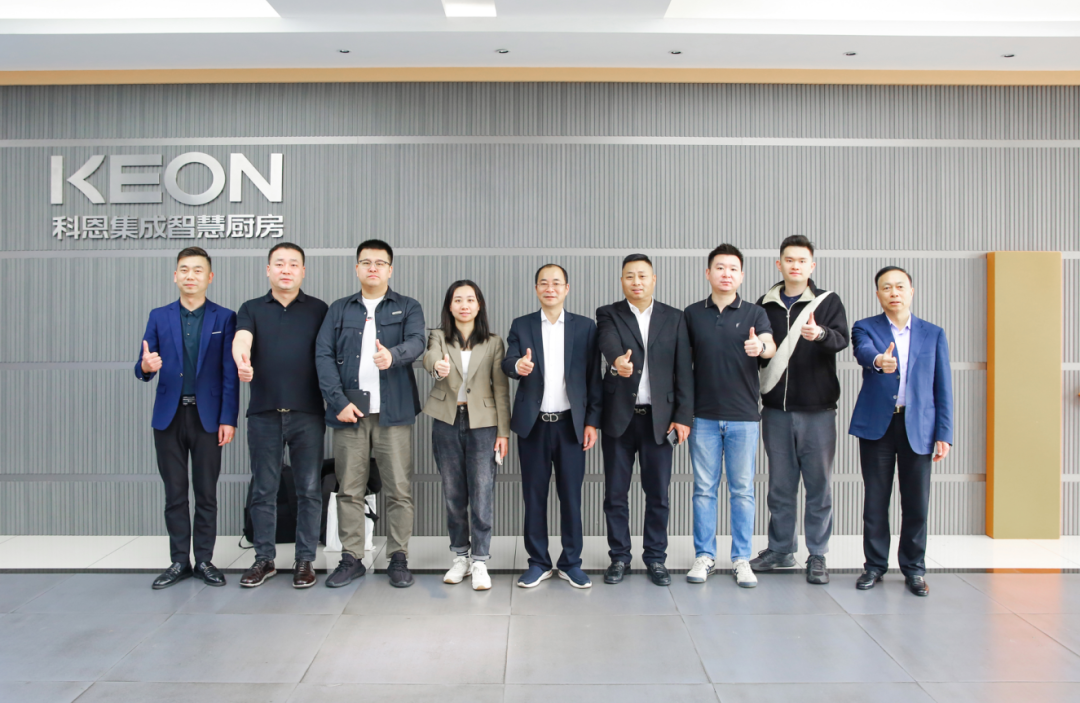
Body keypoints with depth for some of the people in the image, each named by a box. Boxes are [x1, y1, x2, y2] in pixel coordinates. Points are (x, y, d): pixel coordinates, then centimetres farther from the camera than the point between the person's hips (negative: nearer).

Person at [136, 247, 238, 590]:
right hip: (169, 416, 2)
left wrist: (228, 419, -8)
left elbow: (230, 373, -1)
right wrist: (146, 367, -19)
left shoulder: (224, 318, 3)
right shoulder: (159, 317, 8)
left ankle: (204, 560, 15)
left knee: (206, 493, 4)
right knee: (175, 493, 7)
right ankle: (179, 561, 16)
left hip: (207, 416, -2)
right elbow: (143, 369, 5)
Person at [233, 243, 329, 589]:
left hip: (308, 413, -1)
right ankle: (264, 558, 20)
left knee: (309, 490, 3)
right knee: (263, 491, 8)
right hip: (263, 413, 1)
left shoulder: (318, 310, 8)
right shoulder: (251, 309, 9)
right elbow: (241, 339, -11)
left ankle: (305, 560, 14)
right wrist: (241, 358, -34)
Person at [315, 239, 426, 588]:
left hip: (393, 412, -1)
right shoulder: (339, 309, 14)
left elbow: (416, 343, -9)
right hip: (348, 412, 2)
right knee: (349, 490, 6)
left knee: (399, 490, -1)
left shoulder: (408, 308, 10)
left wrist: (392, 355, -32)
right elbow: (323, 355, 4)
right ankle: (351, 558, 17)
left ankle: (398, 558, 12)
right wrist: (339, 400, -9)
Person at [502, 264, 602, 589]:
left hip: (570, 424, 0)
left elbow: (593, 377, 3)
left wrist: (592, 421, -2)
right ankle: (538, 563, 20)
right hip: (533, 424, 1)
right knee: (534, 495, 7)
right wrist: (517, 365, -30)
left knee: (571, 495, 5)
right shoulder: (521, 326, 6)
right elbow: (507, 363, -6)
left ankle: (571, 563, 19)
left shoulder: (585, 327, 4)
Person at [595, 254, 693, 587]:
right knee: (615, 493, 6)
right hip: (619, 417, -1)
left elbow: (684, 370, 4)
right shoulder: (608, 315, 3)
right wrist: (617, 361, -43)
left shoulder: (674, 318, 8)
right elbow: (608, 343, -20)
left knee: (658, 494, 5)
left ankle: (656, 558, 20)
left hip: (659, 418, 1)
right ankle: (619, 557, 20)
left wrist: (683, 416, -3)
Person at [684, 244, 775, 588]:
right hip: (704, 415, 1)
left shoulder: (754, 313, 3)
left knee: (743, 490, 5)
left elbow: (770, 347, -14)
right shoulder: (692, 314, 5)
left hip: (743, 416, 0)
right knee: (704, 488, 6)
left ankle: (742, 559, 16)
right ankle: (704, 555, 17)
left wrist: (760, 347, -39)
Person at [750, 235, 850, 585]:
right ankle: (781, 549, 24)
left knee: (819, 484, 4)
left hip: (817, 410, -2)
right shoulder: (765, 305, 9)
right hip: (776, 408, 2)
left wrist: (820, 334, -36)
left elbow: (841, 339, -15)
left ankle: (817, 555, 16)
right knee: (780, 484, 11)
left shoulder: (828, 302, 2)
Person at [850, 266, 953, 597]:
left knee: (916, 502, 4)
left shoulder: (933, 334, 9)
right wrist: (878, 361, -44)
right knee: (875, 499, 5)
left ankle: (914, 569, 19)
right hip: (876, 424, -1)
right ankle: (875, 565, 19)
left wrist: (944, 434, 1)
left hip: (918, 426, 1)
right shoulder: (865, 328, 4)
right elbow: (863, 352, -20)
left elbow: (943, 388, 7)